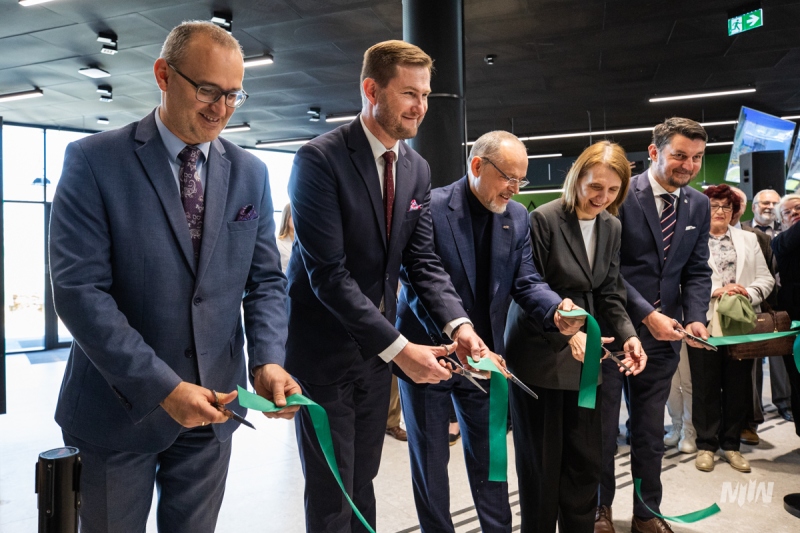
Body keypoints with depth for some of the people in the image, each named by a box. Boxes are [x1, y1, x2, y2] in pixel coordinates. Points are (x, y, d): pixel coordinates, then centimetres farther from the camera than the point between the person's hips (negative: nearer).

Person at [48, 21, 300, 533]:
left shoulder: (251, 173, 3)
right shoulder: (94, 161, -9)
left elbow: (266, 280, 3)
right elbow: (79, 288, -15)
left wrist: (268, 360, -13)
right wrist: (161, 387, -21)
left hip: (213, 405, 3)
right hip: (119, 405, -3)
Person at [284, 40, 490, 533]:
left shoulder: (417, 169, 4)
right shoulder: (320, 159, -17)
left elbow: (423, 261, 3)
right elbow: (328, 273, -23)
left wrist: (458, 323, -13)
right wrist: (398, 347, -24)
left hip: (375, 350, 6)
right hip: (323, 351, -6)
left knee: (362, 482, 20)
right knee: (331, 493, 8)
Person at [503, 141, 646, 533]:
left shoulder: (611, 227, 6)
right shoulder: (544, 220, -13)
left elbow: (609, 294, 6)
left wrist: (627, 335, -11)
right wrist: (566, 331, -27)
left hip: (584, 357, 6)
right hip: (540, 354, -5)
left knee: (585, 458, 12)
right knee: (541, 460, 8)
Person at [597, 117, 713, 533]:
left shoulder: (698, 205, 7)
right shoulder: (621, 195, -11)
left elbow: (697, 272, 9)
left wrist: (695, 318, -8)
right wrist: (647, 315, -20)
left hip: (664, 334, 5)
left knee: (651, 432, 16)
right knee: (603, 428, 9)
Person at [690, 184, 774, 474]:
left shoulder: (749, 239, 15)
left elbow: (766, 279, 9)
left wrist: (748, 292, -10)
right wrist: (714, 291, -18)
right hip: (705, 322, -3)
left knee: (738, 386, 8)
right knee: (706, 386, 3)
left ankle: (731, 444, 22)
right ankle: (706, 444, 15)